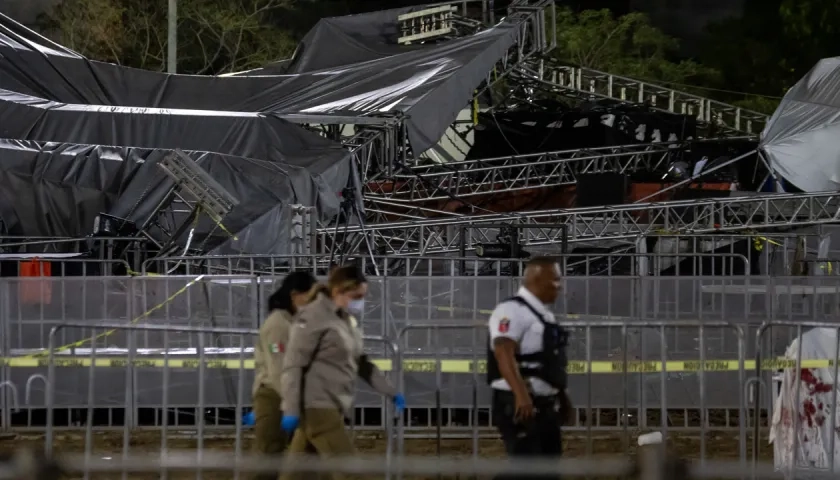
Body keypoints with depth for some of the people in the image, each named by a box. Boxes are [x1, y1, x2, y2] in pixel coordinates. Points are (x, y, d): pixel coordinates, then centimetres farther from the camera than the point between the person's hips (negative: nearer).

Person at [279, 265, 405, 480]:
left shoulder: (347, 320, 15)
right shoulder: (314, 316, -11)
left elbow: (361, 363, 25)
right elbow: (293, 365, -14)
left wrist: (391, 393, 20)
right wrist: (291, 410, -19)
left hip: (331, 407, 8)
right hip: (317, 406, -8)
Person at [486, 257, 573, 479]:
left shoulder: (545, 315, 17)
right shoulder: (512, 311, -14)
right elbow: (504, 355, -28)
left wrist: (563, 398, 30)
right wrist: (521, 395, -40)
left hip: (545, 406, 10)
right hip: (519, 405, -10)